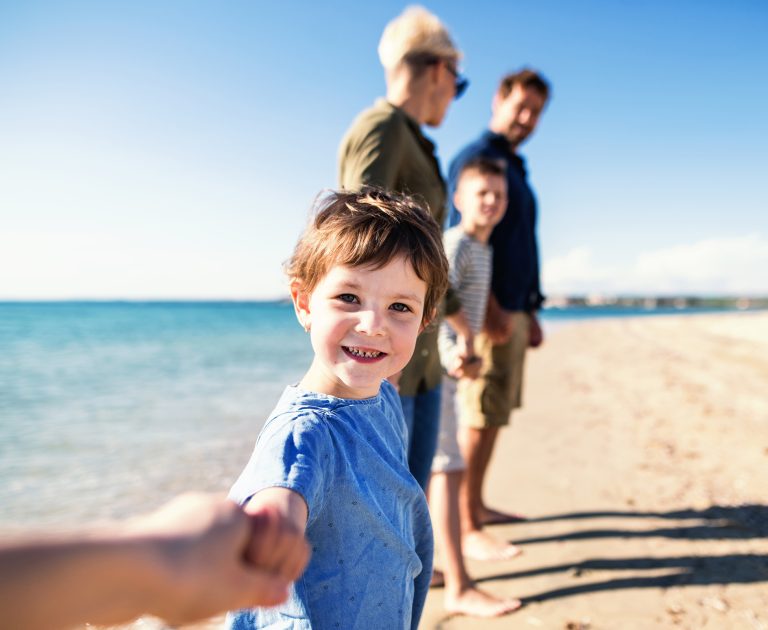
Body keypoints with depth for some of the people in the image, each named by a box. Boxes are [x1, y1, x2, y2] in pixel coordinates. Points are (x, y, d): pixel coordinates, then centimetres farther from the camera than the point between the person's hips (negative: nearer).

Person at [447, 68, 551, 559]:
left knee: (496, 414, 12)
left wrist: (531, 311, 22)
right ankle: (467, 528, 1)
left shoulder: (516, 168, 22)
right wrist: (490, 308, -23)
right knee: (482, 417, -7)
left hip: (513, 310, 9)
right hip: (488, 311, -9)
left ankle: (478, 506, 23)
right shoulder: (474, 158, -5)